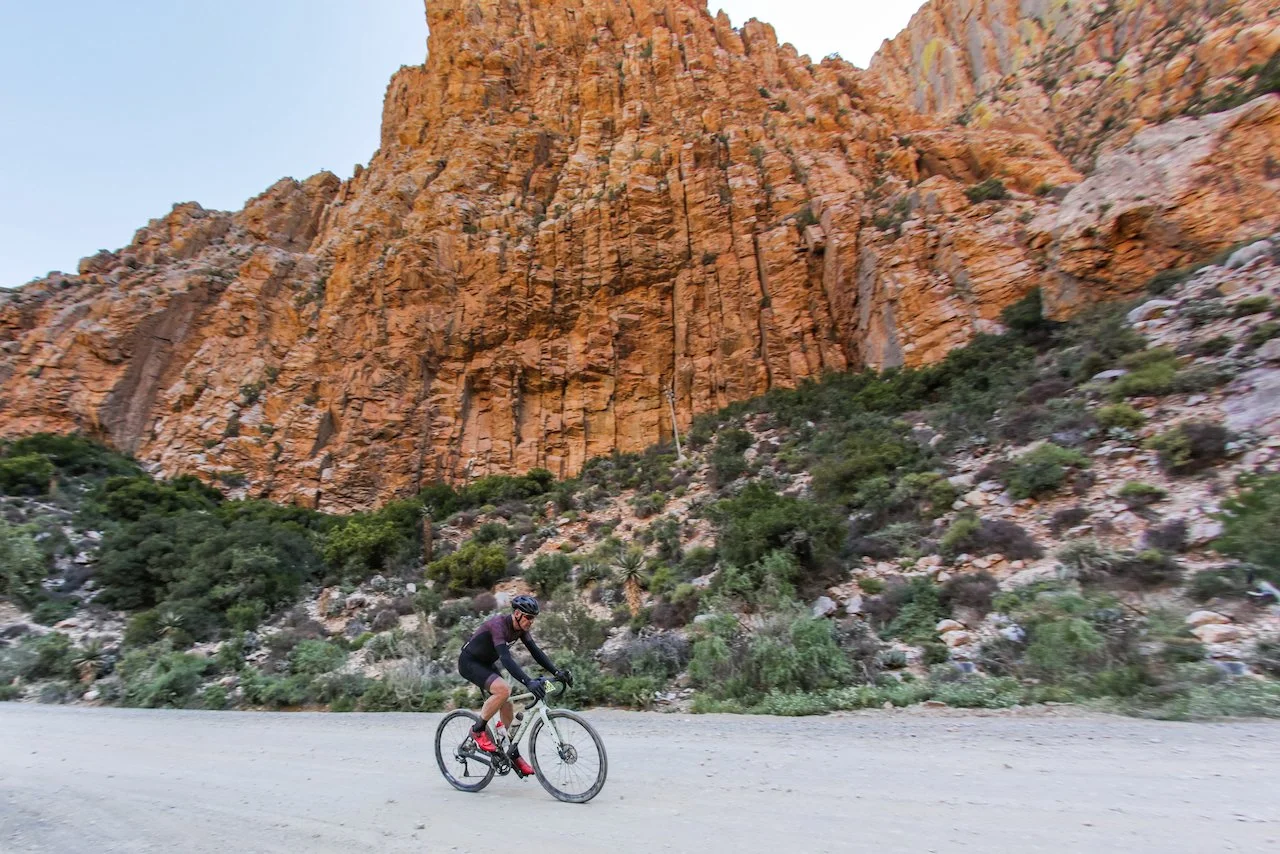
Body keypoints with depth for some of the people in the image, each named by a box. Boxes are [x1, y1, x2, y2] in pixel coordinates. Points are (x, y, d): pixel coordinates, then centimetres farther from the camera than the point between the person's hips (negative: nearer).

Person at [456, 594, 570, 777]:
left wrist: (557, 672, -19)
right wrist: (528, 682, -51)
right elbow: (505, 658, -42)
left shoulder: (520, 628, -7)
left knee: (507, 706, 2)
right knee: (503, 689, -29)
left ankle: (514, 755, 14)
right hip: (469, 662, -8)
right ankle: (478, 730, -9)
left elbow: (536, 652, -7)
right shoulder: (498, 624, -32)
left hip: (486, 663, 8)